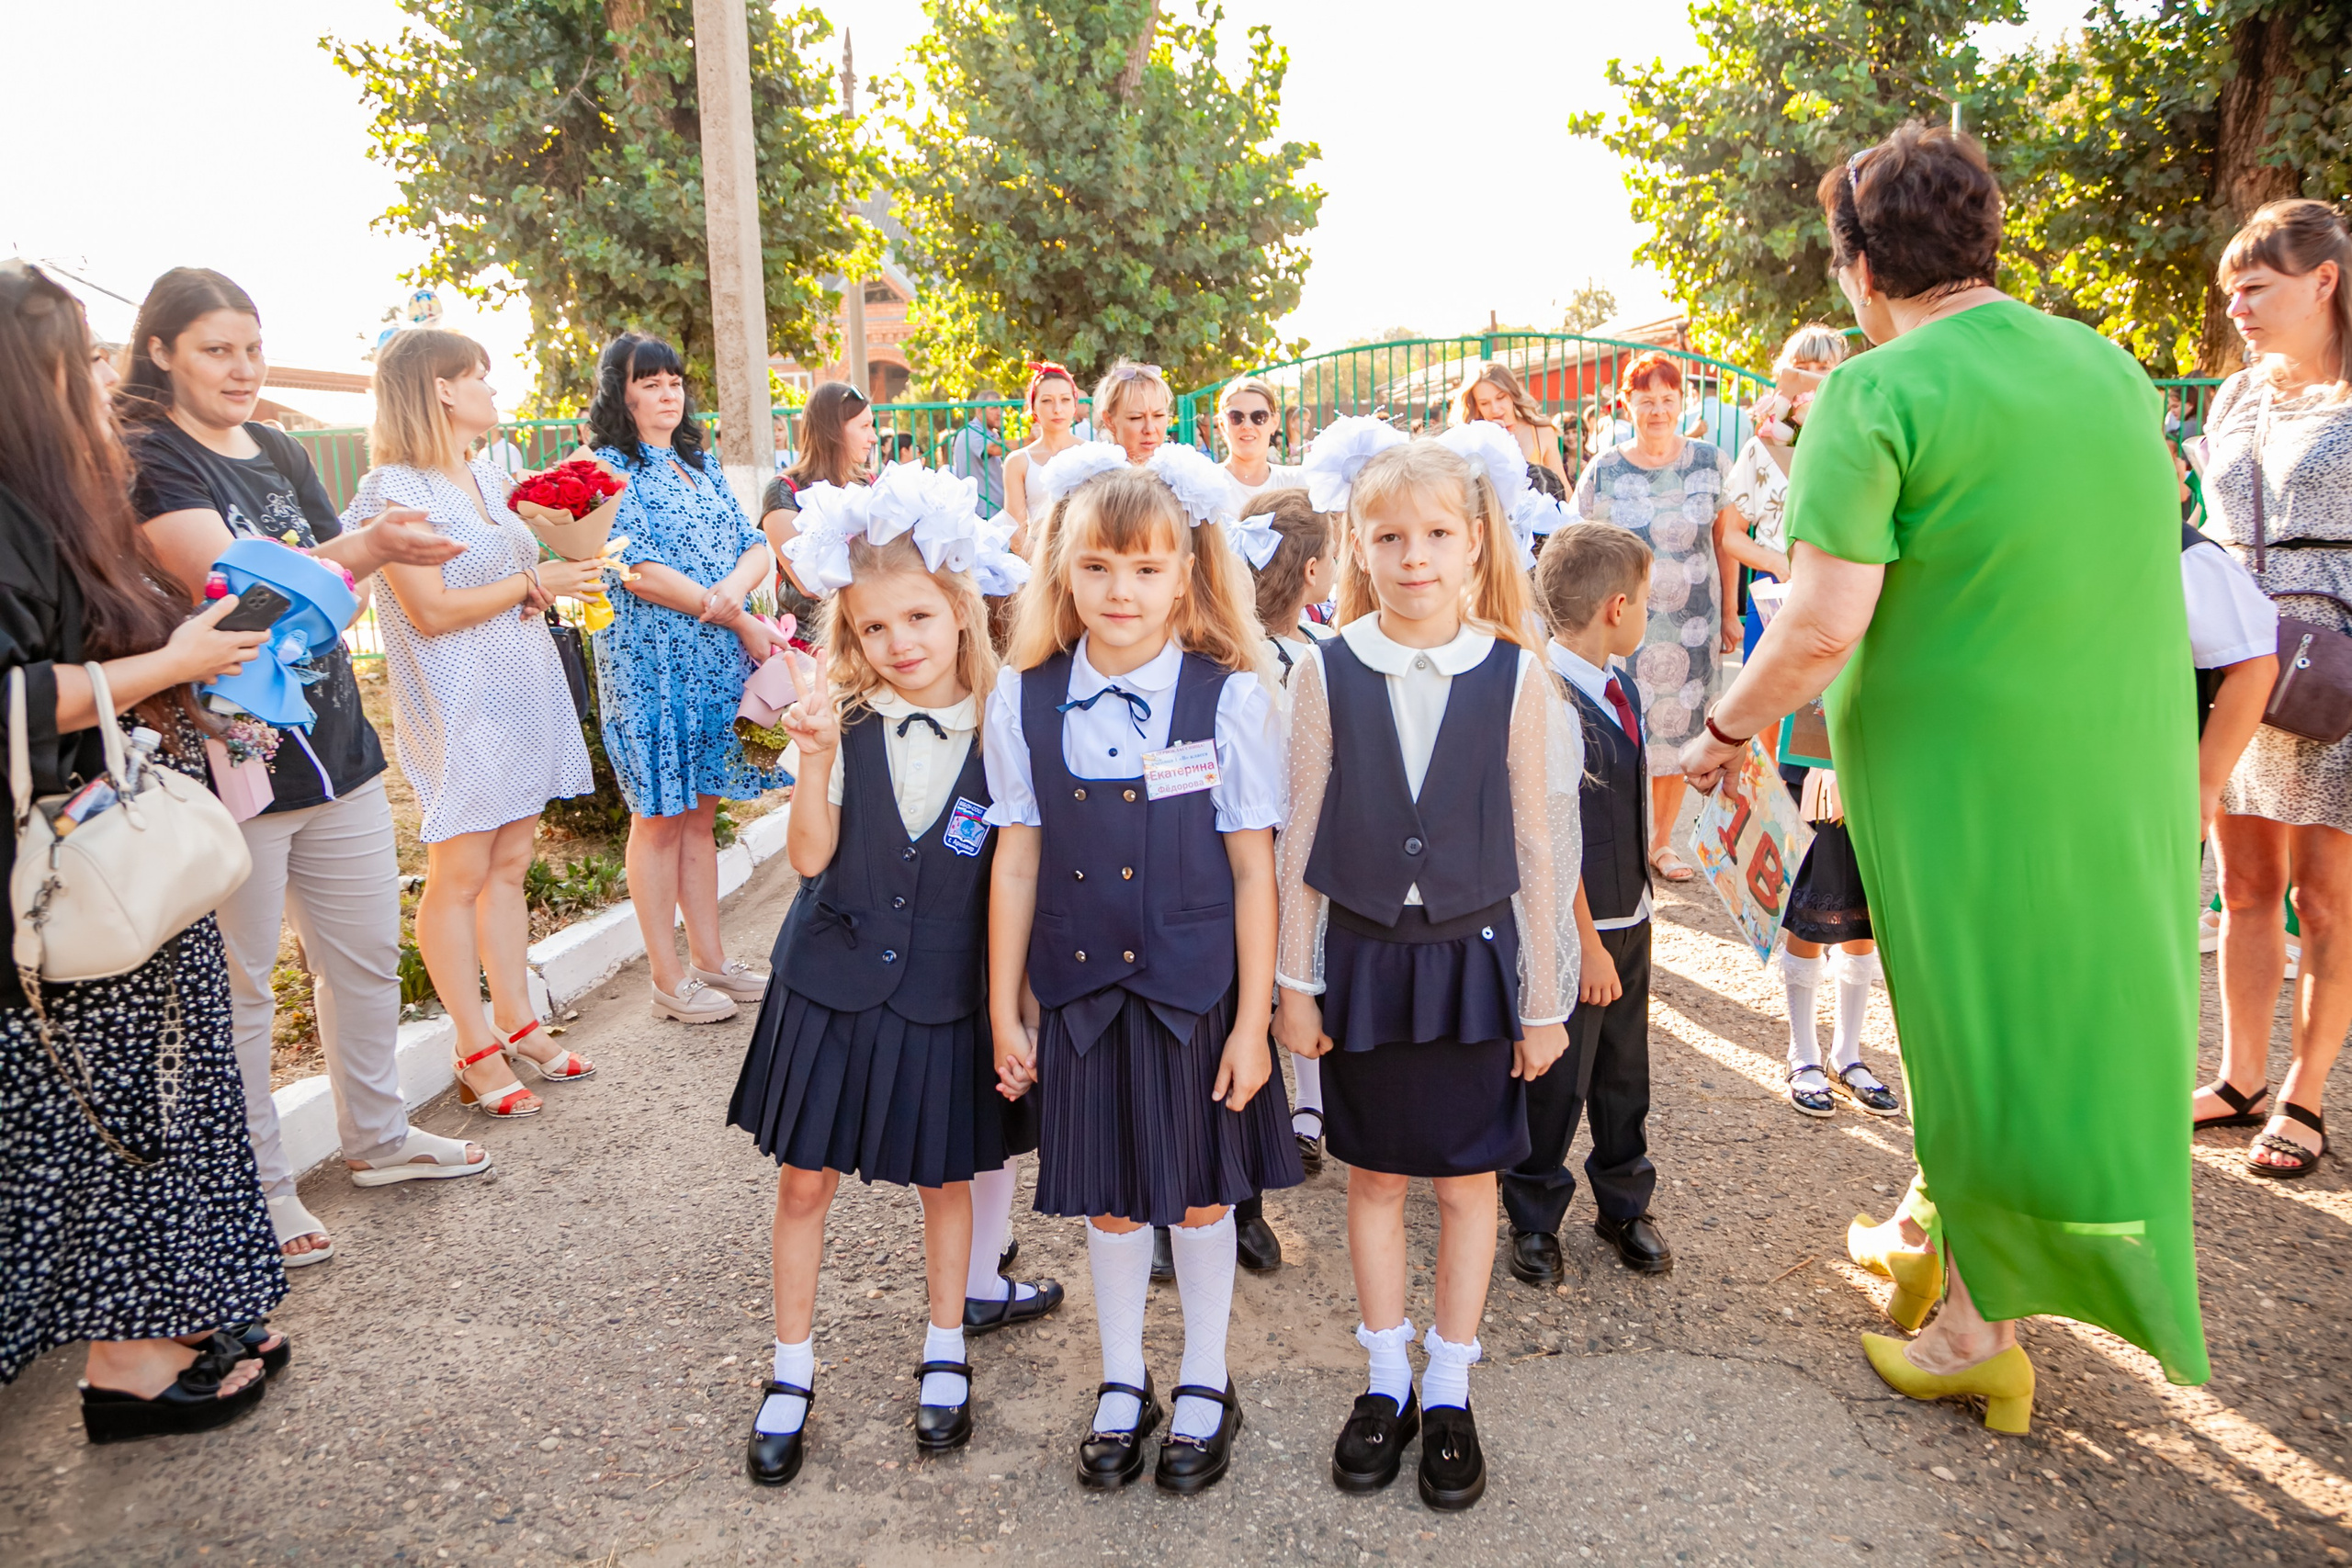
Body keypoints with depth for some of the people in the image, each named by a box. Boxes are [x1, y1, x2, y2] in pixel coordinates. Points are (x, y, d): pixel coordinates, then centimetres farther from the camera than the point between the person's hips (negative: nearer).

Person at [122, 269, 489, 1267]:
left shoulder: (279, 454, 14)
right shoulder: (147, 458, -9)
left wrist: (378, 553, -6)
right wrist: (365, 545, -35)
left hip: (333, 743, 7)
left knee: (366, 953, 15)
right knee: (237, 984, 3)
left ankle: (376, 1136, 32)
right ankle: (260, 1194, 16)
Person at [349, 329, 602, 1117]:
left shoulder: (490, 475, 13)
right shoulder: (395, 488, -11)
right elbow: (432, 611, -16)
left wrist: (564, 562, 2)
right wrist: (531, 585, -12)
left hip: (523, 692, 8)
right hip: (458, 705, -8)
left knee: (510, 865, 12)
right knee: (460, 875, 0)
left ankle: (517, 1022, 21)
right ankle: (477, 1052, 9)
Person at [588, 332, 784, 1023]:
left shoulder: (701, 466, 17)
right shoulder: (610, 470, -5)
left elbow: (757, 547, 9)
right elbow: (642, 571, -15)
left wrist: (734, 586, -14)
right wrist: (741, 622, -13)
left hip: (716, 664, 7)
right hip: (652, 663, -6)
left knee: (699, 812, 12)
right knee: (659, 818, 0)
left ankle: (709, 958, 21)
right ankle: (668, 979, 7)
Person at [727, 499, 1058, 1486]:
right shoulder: (844, 723, -8)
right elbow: (809, 857, -12)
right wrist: (818, 757, -27)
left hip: (945, 997, 0)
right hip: (832, 986, 1)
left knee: (945, 1179, 14)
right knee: (804, 1179, 9)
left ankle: (945, 1354, 38)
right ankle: (790, 1377, 30)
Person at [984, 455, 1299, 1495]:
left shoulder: (1230, 699, -10)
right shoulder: (1023, 700, -3)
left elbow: (1253, 870, -8)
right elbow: (1016, 863, 0)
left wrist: (1253, 1020, -8)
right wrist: (1003, 1012, 3)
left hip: (1197, 992, -2)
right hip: (1080, 992, 2)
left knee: (1199, 1190, 13)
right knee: (1105, 1195, 16)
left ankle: (1205, 1385, 36)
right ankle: (1122, 1384, 38)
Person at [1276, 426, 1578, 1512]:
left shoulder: (1515, 675, -6)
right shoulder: (1327, 672, -5)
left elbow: (1537, 845, -1)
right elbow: (1302, 835, -1)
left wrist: (1546, 996, 1)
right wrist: (1294, 980, 0)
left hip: (1473, 956, 0)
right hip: (1365, 956, 0)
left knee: (1467, 1179, 10)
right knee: (1375, 1176, 12)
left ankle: (1448, 1392, 28)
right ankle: (1386, 1381, 31)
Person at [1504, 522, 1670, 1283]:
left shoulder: (1612, 685, 5)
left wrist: (1629, 916, 18)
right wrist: (1587, 944, -18)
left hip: (1628, 914, 8)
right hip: (1575, 928, -8)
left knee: (1624, 1071, 20)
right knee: (1556, 1082, 7)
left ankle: (1624, 1206, 38)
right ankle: (1534, 1221, 27)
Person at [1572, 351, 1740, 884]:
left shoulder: (1712, 463, 4)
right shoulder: (1602, 471, -1)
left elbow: (1726, 541, 9)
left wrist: (1730, 613, 9)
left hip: (1692, 627, 2)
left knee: (1678, 731, 8)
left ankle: (1662, 841, 23)